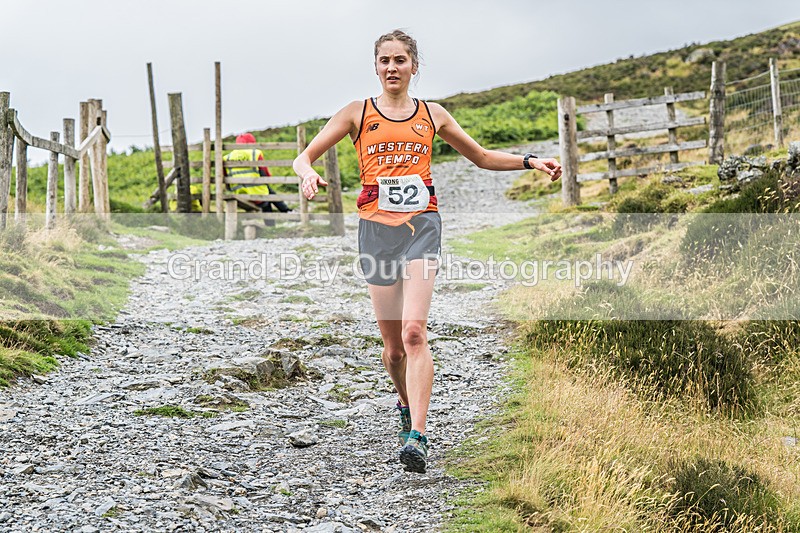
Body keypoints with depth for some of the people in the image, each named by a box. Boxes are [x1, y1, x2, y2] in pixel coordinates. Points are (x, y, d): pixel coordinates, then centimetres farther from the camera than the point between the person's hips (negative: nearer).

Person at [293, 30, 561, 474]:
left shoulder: (432, 115, 13)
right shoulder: (358, 113, 8)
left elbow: (483, 157, 23)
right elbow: (303, 157, 5)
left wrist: (530, 161, 8)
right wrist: (308, 174, -19)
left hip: (421, 225, 0)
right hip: (376, 228, 0)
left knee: (414, 332, -19)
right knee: (393, 344, 4)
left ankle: (417, 436, -24)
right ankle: (407, 406, 34)